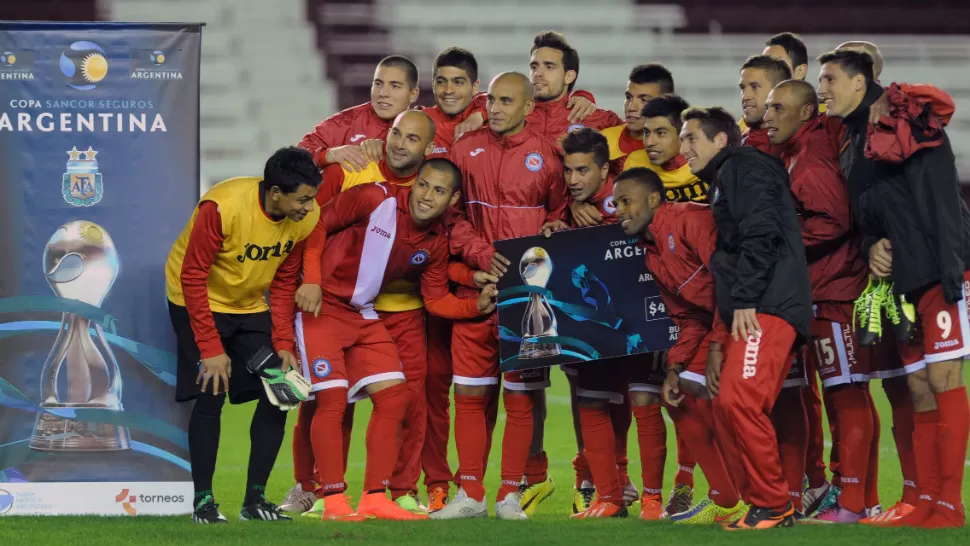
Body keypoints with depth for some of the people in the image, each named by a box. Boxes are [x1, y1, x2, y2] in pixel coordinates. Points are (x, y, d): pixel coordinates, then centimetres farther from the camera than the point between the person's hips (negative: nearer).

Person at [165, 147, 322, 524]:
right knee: (211, 396, -14)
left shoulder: (305, 217, -14)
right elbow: (193, 277, -25)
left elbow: (284, 283, -1)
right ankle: (203, 502, -2)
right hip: (198, 303, -5)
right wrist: (210, 348, -25)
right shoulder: (222, 207, -31)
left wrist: (283, 343, -9)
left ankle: (255, 500, 6)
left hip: (249, 308, 5)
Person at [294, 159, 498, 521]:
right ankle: (334, 501, -7)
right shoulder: (375, 199, -16)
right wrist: (312, 280, -18)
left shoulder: (436, 242, 2)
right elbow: (319, 223, -11)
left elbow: (436, 300, 7)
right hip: (321, 305, -7)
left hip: (365, 315, 7)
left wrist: (478, 305, -11)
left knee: (394, 396, 0)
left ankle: (374, 498, 6)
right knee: (332, 398, -12)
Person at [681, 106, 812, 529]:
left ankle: (773, 507, -15)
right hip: (746, 314, 10)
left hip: (769, 305, -10)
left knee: (739, 400, -20)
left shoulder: (744, 166, 1)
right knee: (728, 409, 6)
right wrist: (717, 341, 23)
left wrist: (744, 301, -19)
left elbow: (760, 233, -15)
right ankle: (762, 508, 7)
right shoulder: (722, 184, 30)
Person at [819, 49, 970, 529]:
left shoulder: (903, 116, -8)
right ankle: (927, 503, 11)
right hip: (905, 281, 9)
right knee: (920, 392, 8)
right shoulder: (851, 142, 17)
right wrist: (872, 248, 1)